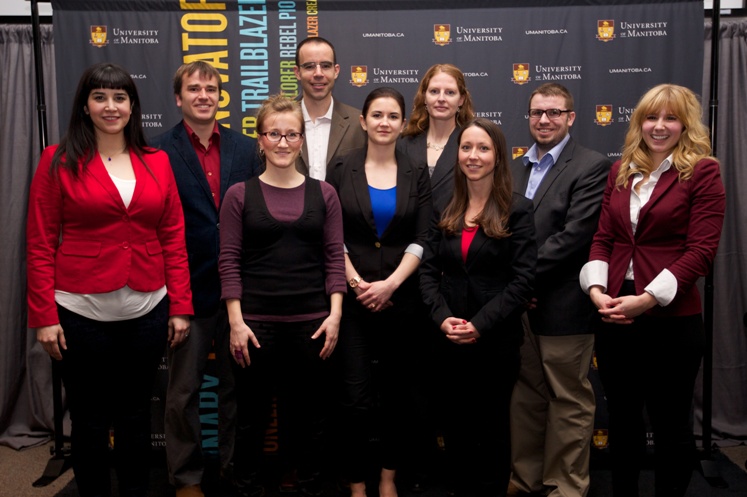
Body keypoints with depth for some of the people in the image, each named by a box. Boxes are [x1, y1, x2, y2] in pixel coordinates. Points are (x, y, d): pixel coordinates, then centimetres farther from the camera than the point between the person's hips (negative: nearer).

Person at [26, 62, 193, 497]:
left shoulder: (157, 163, 6)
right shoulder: (59, 162, -1)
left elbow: (174, 239, 6)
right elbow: (40, 243, -3)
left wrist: (180, 307, 2)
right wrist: (44, 316, -8)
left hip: (147, 311, 2)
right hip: (82, 314, -2)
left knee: (136, 415, 16)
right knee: (90, 420, 11)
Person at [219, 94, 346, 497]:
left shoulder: (323, 193, 6)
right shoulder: (239, 195, 2)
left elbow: (335, 258, 3)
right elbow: (229, 262, -2)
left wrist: (334, 315, -5)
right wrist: (236, 321, -9)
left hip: (311, 323, 1)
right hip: (255, 323, -1)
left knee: (308, 415, 11)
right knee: (251, 416, 10)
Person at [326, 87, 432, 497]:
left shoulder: (416, 175, 5)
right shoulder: (342, 171, 2)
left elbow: (422, 239, -2)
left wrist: (390, 284, -13)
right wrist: (358, 284, -10)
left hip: (402, 299, 2)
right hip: (353, 299, -1)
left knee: (397, 393, 10)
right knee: (357, 398, -3)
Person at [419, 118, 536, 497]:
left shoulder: (518, 210, -5)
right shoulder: (446, 210, 8)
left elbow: (522, 279, -12)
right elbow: (428, 270, 4)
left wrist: (480, 325, -19)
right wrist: (442, 317, -11)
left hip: (496, 341, -4)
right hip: (449, 340, 4)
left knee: (491, 426, 11)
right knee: (455, 425, 14)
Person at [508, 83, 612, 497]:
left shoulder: (591, 167, -6)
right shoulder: (514, 168, 14)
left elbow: (575, 235, -16)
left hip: (562, 306, -6)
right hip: (517, 304, 6)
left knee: (569, 401, 6)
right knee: (524, 396, 15)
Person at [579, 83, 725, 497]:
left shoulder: (701, 172, -5)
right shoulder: (620, 171, 10)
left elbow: (701, 251, -12)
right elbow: (603, 237, 8)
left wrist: (647, 299, -19)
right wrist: (596, 289, -9)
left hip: (672, 319, -5)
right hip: (615, 317, 5)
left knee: (670, 424, 10)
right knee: (622, 420, 17)